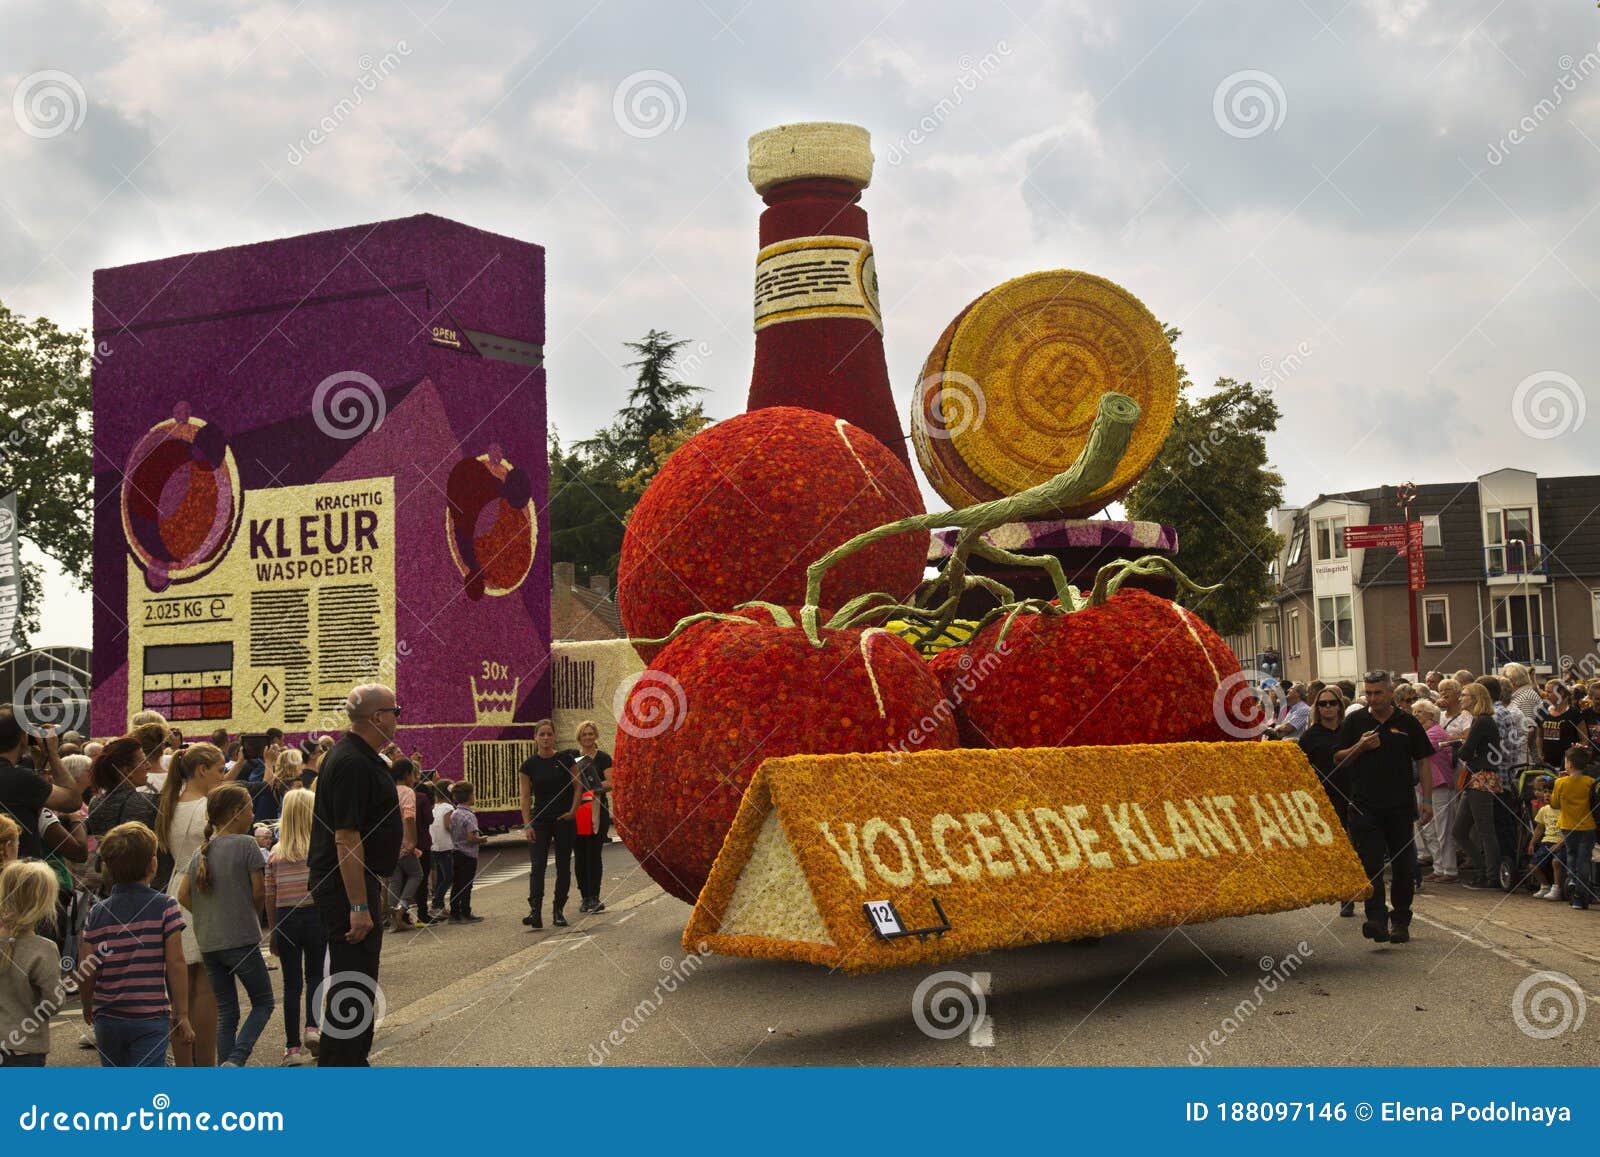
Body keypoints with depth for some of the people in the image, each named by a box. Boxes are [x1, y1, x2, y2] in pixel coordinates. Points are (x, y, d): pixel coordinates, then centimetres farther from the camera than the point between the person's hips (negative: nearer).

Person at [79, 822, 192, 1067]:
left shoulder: (97, 913, -1)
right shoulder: (165, 907, -8)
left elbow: (87, 972, 0)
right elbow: (176, 964, -11)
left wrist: (87, 1009, 19)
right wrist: (182, 1014, -3)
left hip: (107, 1017, 4)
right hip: (151, 1017, -3)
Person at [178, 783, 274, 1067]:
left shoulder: (202, 851, 10)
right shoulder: (246, 844, -9)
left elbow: (183, 896, 6)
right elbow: (259, 893, -9)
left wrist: (209, 914, 12)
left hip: (207, 944, 6)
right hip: (241, 940, -6)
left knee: (226, 1012, 12)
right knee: (263, 1003, 8)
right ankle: (236, 1059, -12)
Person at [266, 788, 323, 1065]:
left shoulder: (275, 855, 1)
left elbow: (269, 897, 4)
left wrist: (272, 931, 14)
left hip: (285, 920, 2)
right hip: (316, 917, -1)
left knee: (291, 983, 8)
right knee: (315, 975, 17)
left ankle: (293, 1047, 8)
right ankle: (312, 1027, -2)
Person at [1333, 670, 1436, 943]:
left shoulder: (1407, 723, 4)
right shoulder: (1354, 721, 5)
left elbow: (1424, 762, 7)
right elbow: (1338, 759, 8)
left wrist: (1427, 800, 1)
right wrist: (1360, 746, -11)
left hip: (1401, 805, 1)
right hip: (1365, 805, -1)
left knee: (1404, 865, 7)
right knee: (1370, 864, -10)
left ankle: (1400, 920, 20)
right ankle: (1377, 919, -15)